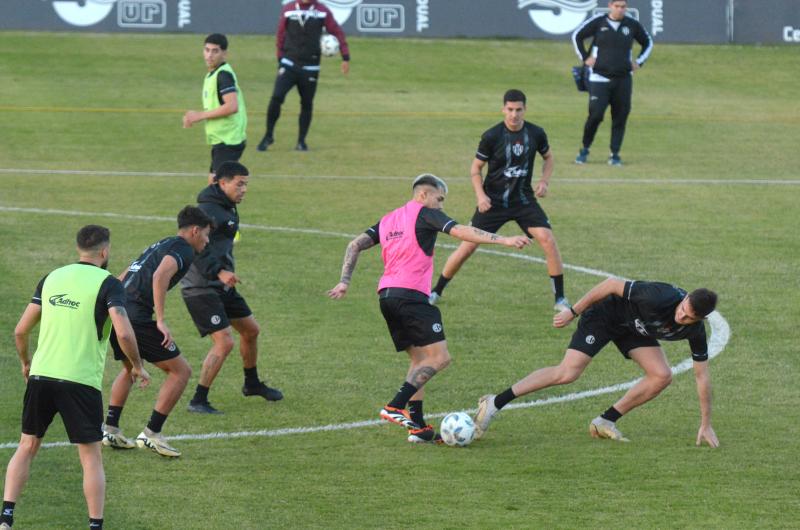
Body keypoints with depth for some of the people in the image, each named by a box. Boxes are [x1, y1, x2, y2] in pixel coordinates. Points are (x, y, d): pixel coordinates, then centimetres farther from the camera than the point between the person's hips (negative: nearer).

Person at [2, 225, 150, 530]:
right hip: (81, 380, -4)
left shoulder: (52, 279, 10)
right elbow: (124, 333, -18)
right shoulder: (107, 284, -5)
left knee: (27, 447, 15)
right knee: (91, 457, 6)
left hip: (41, 376, 4)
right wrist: (138, 367, -1)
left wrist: (25, 362, 31)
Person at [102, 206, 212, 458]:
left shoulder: (159, 246, 26)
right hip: (136, 318, -9)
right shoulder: (183, 249, -3)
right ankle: (151, 433, -2)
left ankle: (110, 429, 27)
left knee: (129, 369, 33)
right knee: (181, 371, 0)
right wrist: (161, 321, -23)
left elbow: (122, 278, 30)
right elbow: (160, 276, -22)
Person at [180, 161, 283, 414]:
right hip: (201, 287, -10)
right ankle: (198, 401, -8)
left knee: (251, 330, 19)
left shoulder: (228, 208, 13)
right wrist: (218, 272, -35)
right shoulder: (208, 210, -19)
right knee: (224, 342, -16)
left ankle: (252, 384, 41)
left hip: (221, 287, 10)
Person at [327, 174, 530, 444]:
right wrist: (503, 240, -16)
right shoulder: (425, 214, 0)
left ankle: (418, 426, 8)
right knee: (440, 358, -9)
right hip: (412, 295, -9)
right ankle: (396, 406, -19)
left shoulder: (389, 219, 22)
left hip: (386, 296, 9)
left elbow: (356, 245, 16)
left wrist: (344, 281, 13)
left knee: (419, 359, 16)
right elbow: (461, 231, -12)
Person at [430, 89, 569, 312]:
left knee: (548, 240, -15)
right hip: (493, 201, -2)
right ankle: (436, 292, 12)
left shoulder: (536, 134, -6)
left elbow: (548, 157, 14)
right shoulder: (492, 136, -13)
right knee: (468, 246, -5)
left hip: (524, 200, 2)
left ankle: (560, 298, -3)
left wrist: (544, 181, -4)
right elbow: (476, 168, -2)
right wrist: (480, 195, -16)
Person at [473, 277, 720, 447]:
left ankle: (605, 422, 2)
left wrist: (706, 425, -8)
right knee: (567, 373, -19)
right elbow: (613, 284, -27)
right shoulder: (659, 298, -38)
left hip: (633, 327, 6)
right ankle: (494, 404, -11)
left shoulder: (695, 331, -20)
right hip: (605, 314, -6)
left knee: (662, 376, -12)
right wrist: (573, 311, -21)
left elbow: (701, 376, -10)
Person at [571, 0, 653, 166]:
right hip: (599, 78, -3)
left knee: (620, 117, 0)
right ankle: (585, 149, 9)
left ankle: (615, 154, 9)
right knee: (595, 115, -9)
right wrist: (585, 58, 2)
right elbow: (577, 36, 10)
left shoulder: (633, 25, 5)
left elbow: (648, 42, 21)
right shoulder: (598, 22, -1)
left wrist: (639, 62, 10)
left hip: (623, 79, 3)